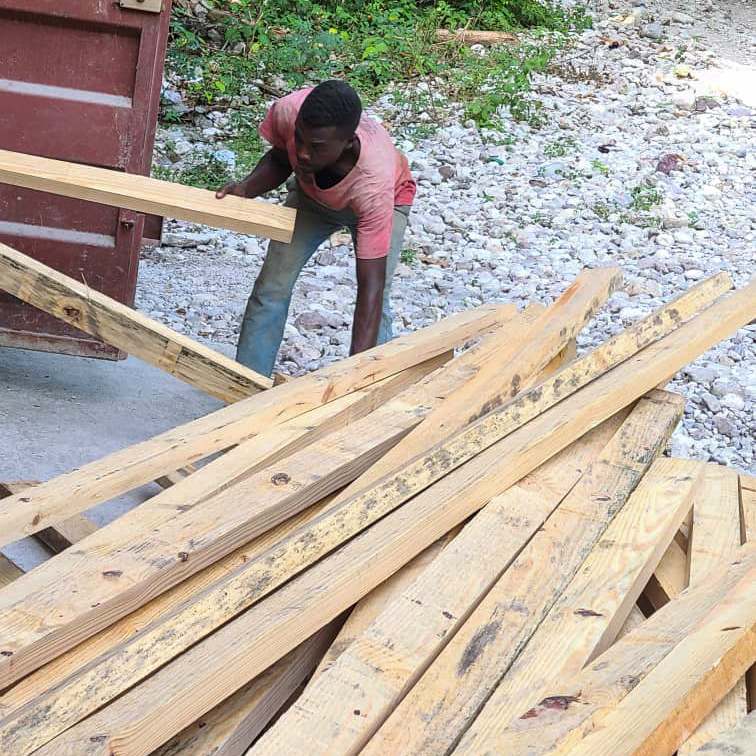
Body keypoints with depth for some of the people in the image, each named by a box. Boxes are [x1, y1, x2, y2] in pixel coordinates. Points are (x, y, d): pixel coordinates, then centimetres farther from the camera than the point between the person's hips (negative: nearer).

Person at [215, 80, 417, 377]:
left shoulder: (373, 182, -47)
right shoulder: (287, 112, -38)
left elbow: (371, 285, -46)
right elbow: (280, 160, -11)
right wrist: (245, 189, -31)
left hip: (389, 198, -3)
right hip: (311, 193, 4)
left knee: (377, 302, -18)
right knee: (271, 286, -3)